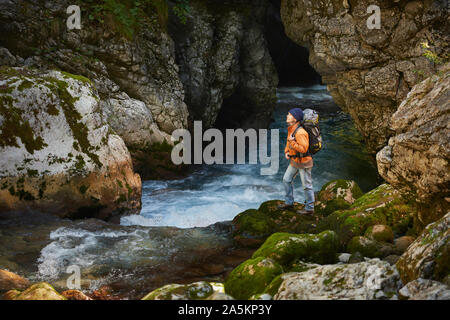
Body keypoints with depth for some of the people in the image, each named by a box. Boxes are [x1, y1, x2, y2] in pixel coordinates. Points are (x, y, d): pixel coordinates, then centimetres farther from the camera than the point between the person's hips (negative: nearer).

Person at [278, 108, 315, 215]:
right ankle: (289, 203, 29)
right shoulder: (291, 129, 5)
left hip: (303, 162, -10)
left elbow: (304, 149, -27)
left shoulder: (300, 132, -25)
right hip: (294, 161, 10)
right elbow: (289, 142, 20)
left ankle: (309, 208, 10)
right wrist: (287, 152, 4)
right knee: (287, 179, 16)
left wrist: (293, 143, -26)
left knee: (306, 185, 1)